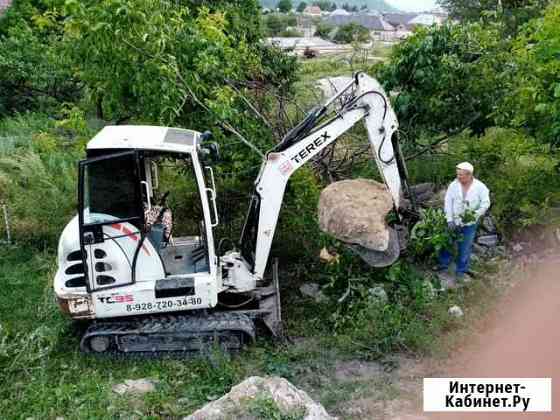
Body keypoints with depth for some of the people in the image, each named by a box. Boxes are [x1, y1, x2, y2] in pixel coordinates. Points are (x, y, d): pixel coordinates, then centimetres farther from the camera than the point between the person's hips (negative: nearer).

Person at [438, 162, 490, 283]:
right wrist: (449, 220, -11)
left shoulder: (480, 187, -13)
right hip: (454, 221, 2)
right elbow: (448, 202, -6)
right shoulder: (453, 185, -9)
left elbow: (485, 203, -8)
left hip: (470, 224, -2)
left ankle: (461, 271, 26)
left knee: (465, 248, 9)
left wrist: (475, 215, -21)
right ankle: (444, 264, 34)